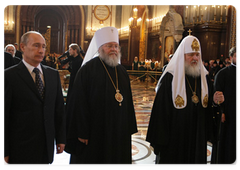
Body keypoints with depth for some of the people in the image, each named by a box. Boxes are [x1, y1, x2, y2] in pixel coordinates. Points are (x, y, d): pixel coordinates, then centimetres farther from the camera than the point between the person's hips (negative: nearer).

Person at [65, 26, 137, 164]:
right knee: (91, 160, 7)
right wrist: (82, 132, -15)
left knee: (116, 160, 14)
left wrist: (130, 128, 8)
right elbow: (79, 104, -13)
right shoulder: (88, 69, -10)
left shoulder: (122, 71, 9)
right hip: (94, 132, -5)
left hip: (118, 132, 6)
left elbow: (128, 102, 11)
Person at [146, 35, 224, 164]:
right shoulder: (170, 78, -11)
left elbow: (208, 106, 14)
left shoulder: (204, 77, 6)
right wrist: (160, 138, -14)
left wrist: (215, 100, -9)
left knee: (196, 160, 14)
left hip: (197, 136, 5)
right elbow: (160, 110, -12)